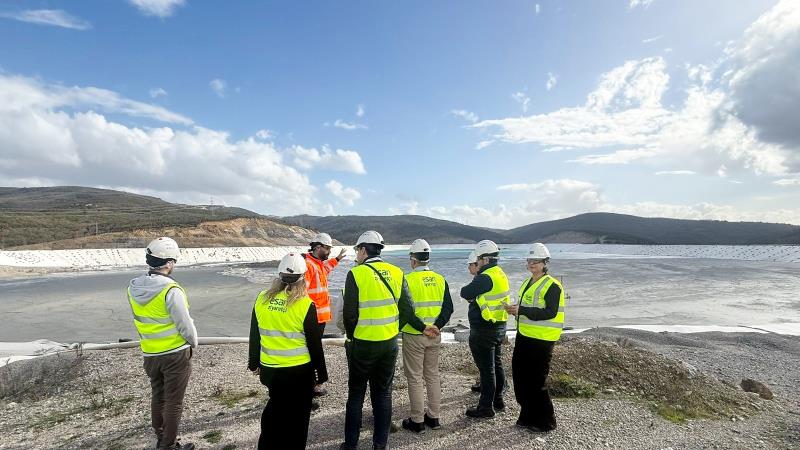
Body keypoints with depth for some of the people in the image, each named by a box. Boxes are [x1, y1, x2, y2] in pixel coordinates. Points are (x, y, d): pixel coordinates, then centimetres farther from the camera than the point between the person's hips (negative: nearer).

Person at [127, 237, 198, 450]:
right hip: (176, 353, -7)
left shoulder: (133, 288, -3)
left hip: (150, 354, 7)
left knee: (158, 397, 22)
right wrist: (194, 343, 0)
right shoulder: (171, 290, -25)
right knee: (173, 402, 9)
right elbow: (185, 324, -19)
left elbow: (141, 319, 7)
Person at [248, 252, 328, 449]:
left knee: (276, 405, 28)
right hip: (299, 372, -4)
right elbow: (315, 344, -11)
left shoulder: (262, 299, -4)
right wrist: (321, 373, 1)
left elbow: (254, 336, 6)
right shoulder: (305, 304, -18)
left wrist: (254, 362, 21)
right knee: (296, 417, 14)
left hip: (269, 369, 5)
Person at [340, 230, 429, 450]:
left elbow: (349, 313, -12)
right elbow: (407, 310, 0)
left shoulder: (356, 274, -14)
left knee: (356, 395, 13)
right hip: (389, 343, 4)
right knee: (383, 393, 16)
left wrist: (351, 336, 4)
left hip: (362, 344, -4)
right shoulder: (396, 273, -1)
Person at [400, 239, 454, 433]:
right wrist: (436, 326, -4)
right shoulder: (440, 279, 1)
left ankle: (417, 421, 18)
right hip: (435, 336, 5)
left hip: (413, 336, -5)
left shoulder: (408, 280, -14)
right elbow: (448, 308, -1)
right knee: (433, 375, 18)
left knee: (415, 378, 8)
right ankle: (433, 417, 28)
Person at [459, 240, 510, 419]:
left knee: (486, 368, 0)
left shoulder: (486, 277, -22)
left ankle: (486, 407, 11)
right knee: (496, 364, 20)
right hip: (499, 326, 10)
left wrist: (471, 295, 1)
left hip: (484, 330, -10)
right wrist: (475, 298, -4)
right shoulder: (501, 274, 9)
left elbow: (465, 293, -18)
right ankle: (498, 400, 33)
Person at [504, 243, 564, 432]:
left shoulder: (552, 286, -13)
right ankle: (528, 416, 30)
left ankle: (546, 421, 20)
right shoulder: (527, 283, 14)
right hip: (524, 336, 9)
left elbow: (550, 313, -22)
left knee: (536, 381, 0)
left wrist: (521, 310, -24)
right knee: (519, 377, 13)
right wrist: (515, 310, 2)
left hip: (541, 340, -8)